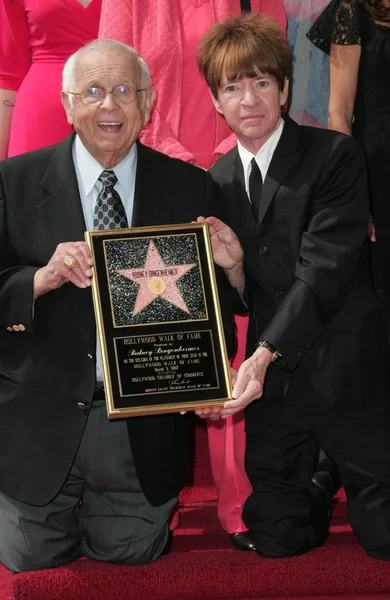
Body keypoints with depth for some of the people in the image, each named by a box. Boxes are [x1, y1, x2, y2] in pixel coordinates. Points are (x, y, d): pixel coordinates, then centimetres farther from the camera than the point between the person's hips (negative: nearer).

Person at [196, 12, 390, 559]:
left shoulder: (335, 156, -10)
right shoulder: (219, 181, 7)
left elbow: (324, 271, -18)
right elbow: (244, 301, 11)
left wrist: (264, 355, -27)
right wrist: (233, 265, -12)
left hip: (345, 372, -4)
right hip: (270, 381, 4)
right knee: (276, 539, 7)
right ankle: (317, 487, 36)